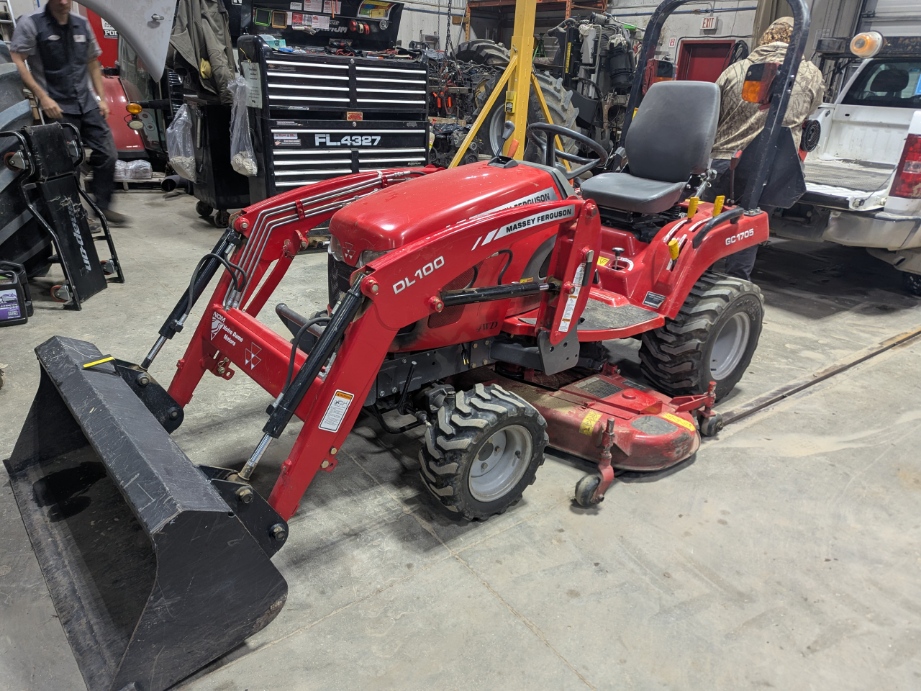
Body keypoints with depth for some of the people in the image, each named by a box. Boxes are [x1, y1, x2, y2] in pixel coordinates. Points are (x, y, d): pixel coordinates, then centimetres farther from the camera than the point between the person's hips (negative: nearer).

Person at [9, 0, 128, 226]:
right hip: (58, 107, -5)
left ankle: (102, 206, 15)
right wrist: (42, 96, -17)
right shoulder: (30, 23, -5)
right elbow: (16, 61, -10)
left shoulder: (82, 25, 11)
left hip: (87, 103, 5)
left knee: (107, 154, 2)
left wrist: (102, 97, 11)